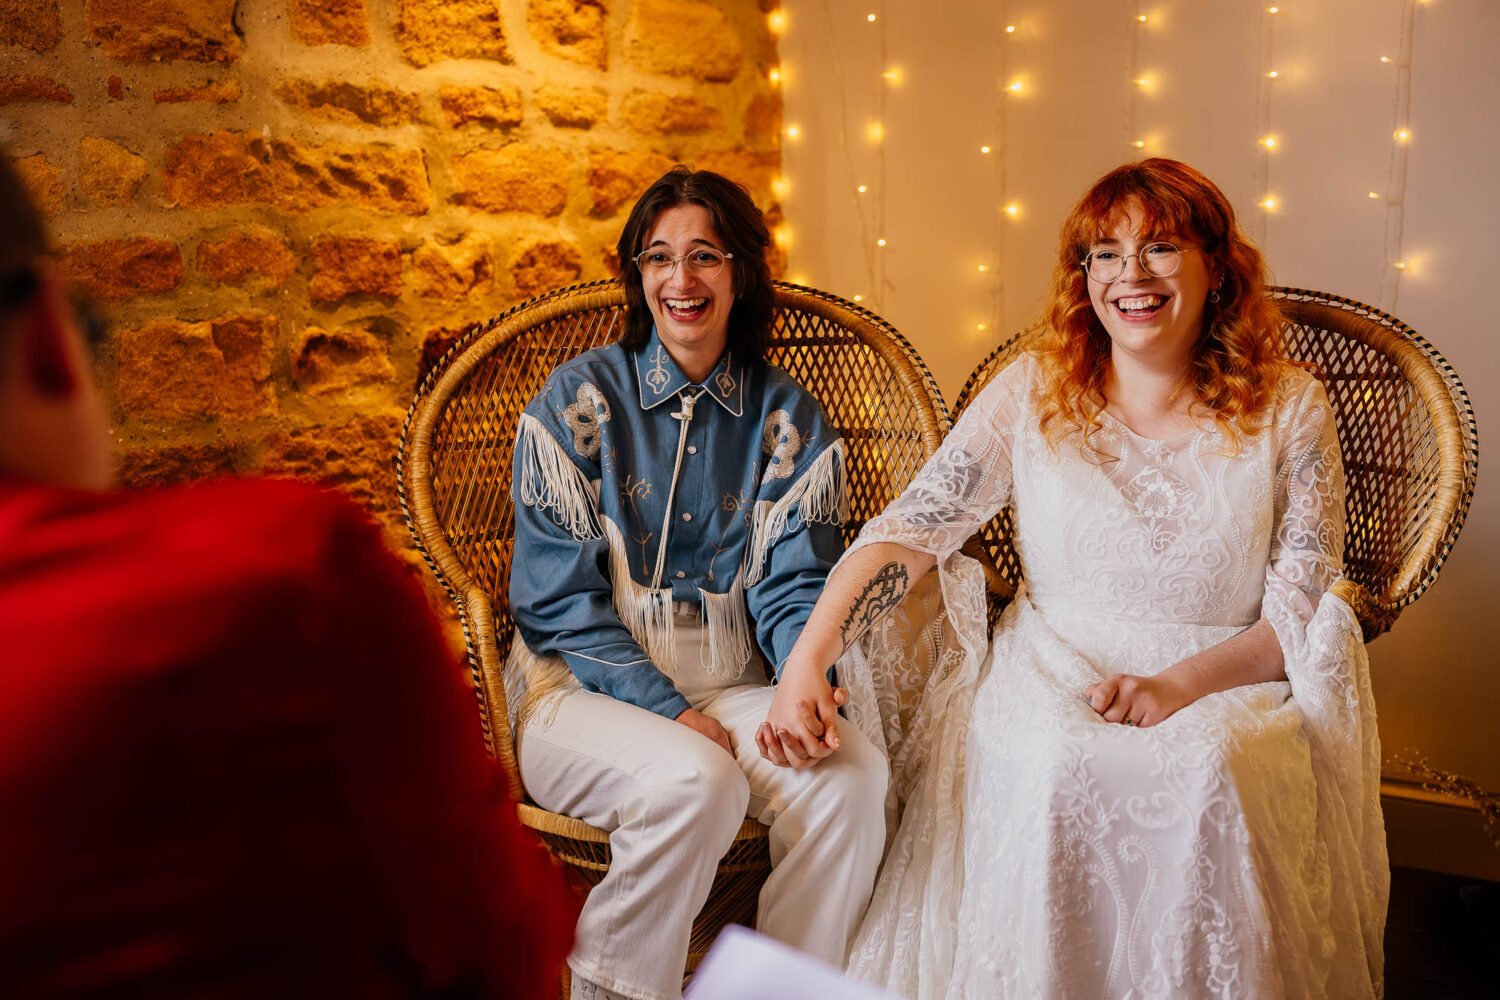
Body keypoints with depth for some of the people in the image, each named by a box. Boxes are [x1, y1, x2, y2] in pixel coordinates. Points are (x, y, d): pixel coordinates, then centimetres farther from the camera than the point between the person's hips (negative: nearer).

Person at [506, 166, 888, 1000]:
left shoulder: (789, 418, 7)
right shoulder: (579, 399, 0)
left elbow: (795, 584, 3)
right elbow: (560, 596, -5)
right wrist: (668, 708, -15)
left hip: (734, 692, 3)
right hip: (585, 689, -2)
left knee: (854, 770, -25)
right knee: (694, 778, -32)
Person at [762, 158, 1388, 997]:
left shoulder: (1289, 407, 4)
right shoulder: (1033, 394, 4)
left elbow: (1309, 605, 0)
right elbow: (911, 527, -3)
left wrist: (1178, 684, -18)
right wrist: (809, 653, -18)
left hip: (1231, 679, 0)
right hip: (1052, 666, 1)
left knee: (1209, 772, -33)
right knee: (1054, 766, -32)